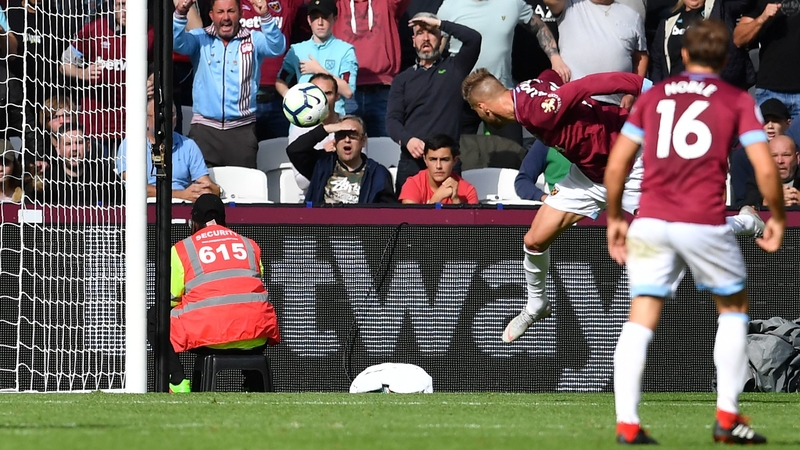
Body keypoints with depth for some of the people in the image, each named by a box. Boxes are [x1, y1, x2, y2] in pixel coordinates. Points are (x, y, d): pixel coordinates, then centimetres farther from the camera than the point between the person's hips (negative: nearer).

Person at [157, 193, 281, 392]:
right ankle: (254, 383, 25)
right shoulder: (250, 246, 20)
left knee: (155, 318, 20)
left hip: (205, 333, -3)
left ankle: (178, 382, 4)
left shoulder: (181, 249, 11)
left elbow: (171, 300, 10)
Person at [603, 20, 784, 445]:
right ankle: (727, 417, 14)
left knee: (640, 319, 1)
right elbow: (765, 169, -1)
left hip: (650, 220, 2)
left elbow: (616, 163, 12)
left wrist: (615, 218, 23)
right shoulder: (738, 101, 8)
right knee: (733, 307, 18)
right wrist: (777, 218, 14)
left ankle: (627, 422, -10)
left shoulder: (652, 96, 16)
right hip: (705, 224, -2)